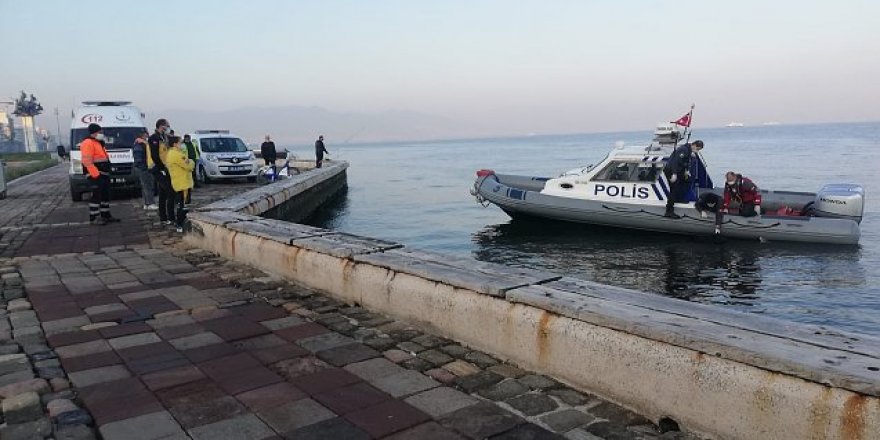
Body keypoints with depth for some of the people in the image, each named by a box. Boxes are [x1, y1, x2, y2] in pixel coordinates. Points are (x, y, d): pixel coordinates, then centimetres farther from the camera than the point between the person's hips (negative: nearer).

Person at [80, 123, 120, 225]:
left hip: (104, 174, 11)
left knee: (106, 195, 15)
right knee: (96, 196, -9)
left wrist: (106, 173, 21)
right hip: (96, 175, -11)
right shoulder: (88, 143, -11)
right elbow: (87, 161, -21)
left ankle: (106, 215, 24)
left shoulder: (98, 143, 22)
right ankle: (93, 218, -6)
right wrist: (95, 174, -27)